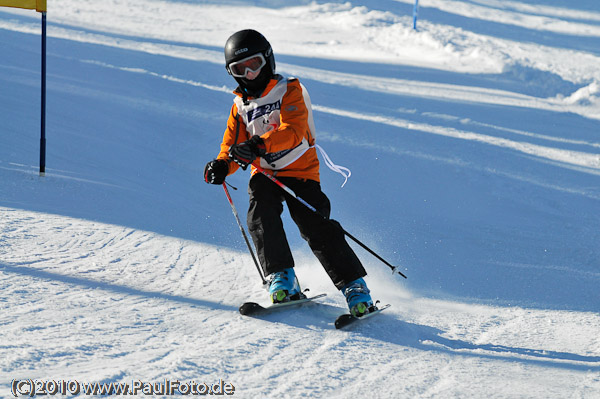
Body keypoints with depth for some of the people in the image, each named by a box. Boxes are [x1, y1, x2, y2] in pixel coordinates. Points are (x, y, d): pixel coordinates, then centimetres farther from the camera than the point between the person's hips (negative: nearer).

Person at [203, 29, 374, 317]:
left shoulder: (290, 91, -5)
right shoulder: (241, 105, 13)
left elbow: (293, 132, -21)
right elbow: (232, 144, 13)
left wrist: (260, 145, -39)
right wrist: (222, 165, -12)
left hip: (300, 169, -4)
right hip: (264, 174, 4)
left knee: (316, 227, -17)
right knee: (261, 217, -25)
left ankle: (354, 286, -10)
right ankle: (282, 278, -20)